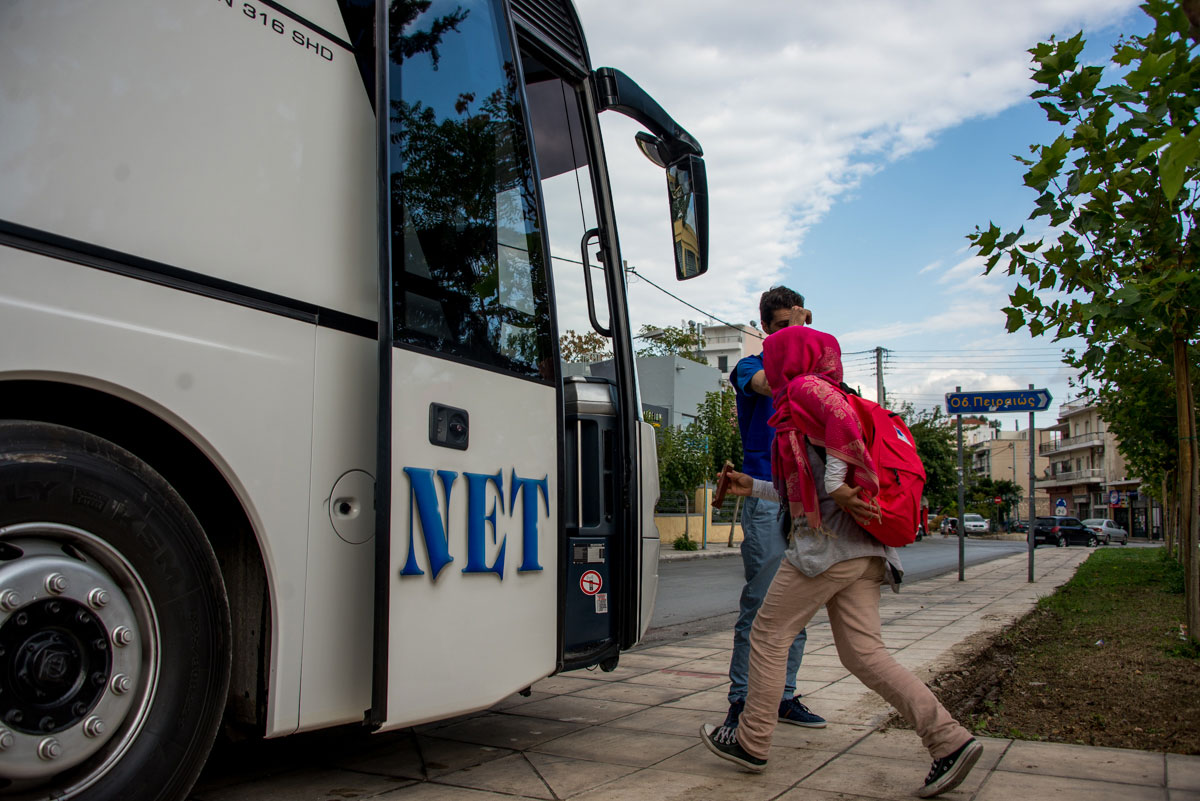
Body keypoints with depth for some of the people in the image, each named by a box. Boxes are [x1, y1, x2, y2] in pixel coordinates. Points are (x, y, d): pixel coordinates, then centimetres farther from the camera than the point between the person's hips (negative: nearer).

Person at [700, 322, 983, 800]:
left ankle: (751, 743, 13)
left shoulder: (804, 389, -1)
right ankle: (950, 741, -3)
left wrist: (838, 486, -20)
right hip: (862, 549, 9)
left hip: (826, 543, -9)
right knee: (863, 653, 5)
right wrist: (752, 488, 32)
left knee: (768, 636, 3)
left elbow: (841, 421, -24)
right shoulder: (823, 401, 26)